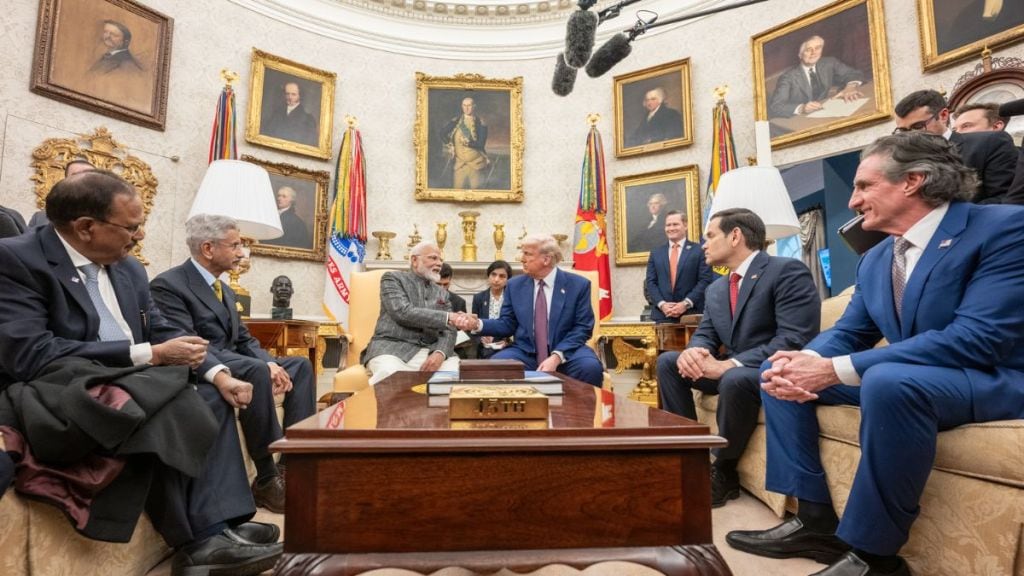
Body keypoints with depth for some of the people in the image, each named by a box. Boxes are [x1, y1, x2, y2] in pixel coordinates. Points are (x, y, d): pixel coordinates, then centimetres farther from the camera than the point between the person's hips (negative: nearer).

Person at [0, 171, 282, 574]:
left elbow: (160, 332, 11)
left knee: (211, 398, -8)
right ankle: (198, 540, -14)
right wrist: (150, 355, -21)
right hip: (54, 398, -8)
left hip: (126, 389, 8)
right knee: (157, 407, -30)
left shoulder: (128, 269, 11)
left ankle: (214, 533, -15)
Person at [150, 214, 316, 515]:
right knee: (255, 370, -35)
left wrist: (271, 364, -8)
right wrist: (220, 375, -38)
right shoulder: (168, 285, -8)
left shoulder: (225, 290, 19)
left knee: (300, 364, -7)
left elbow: (244, 340, 13)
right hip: (201, 370, -9)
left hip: (234, 361, 9)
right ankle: (267, 479, -25)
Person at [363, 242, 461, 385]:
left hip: (430, 352, 4)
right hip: (393, 349, -3)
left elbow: (448, 331, 9)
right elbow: (403, 312, -12)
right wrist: (448, 317, -16)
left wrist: (440, 353, -14)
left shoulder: (442, 294, 20)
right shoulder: (393, 278, 6)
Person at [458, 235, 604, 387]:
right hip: (525, 353, 2)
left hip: (566, 352, -1)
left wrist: (557, 356, -19)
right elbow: (507, 324, 9)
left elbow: (583, 327, -5)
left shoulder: (578, 285, 0)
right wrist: (477, 324, -10)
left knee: (590, 368, -33)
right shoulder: (515, 285, 8)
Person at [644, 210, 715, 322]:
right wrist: (662, 304, -9)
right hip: (662, 314, 2)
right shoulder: (655, 253, 13)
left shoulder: (699, 250, 4)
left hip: (691, 314, -2)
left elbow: (705, 280, -3)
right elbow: (650, 282, 7)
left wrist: (686, 303, -13)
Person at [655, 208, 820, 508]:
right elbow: (705, 335, 8)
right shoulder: (716, 288, 11)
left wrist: (731, 364, -32)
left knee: (735, 379, -36)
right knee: (668, 362, -5)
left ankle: (723, 472, -12)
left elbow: (796, 339, -24)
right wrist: (693, 352, -18)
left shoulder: (788, 271, -14)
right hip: (731, 369, 8)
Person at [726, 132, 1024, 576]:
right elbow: (848, 333, 9)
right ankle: (816, 520, -1)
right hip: (899, 377, 8)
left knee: (890, 381, -39)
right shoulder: (874, 260, 7)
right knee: (776, 370, 0)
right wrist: (799, 362, -17)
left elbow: (978, 339, -27)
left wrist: (837, 371, -31)